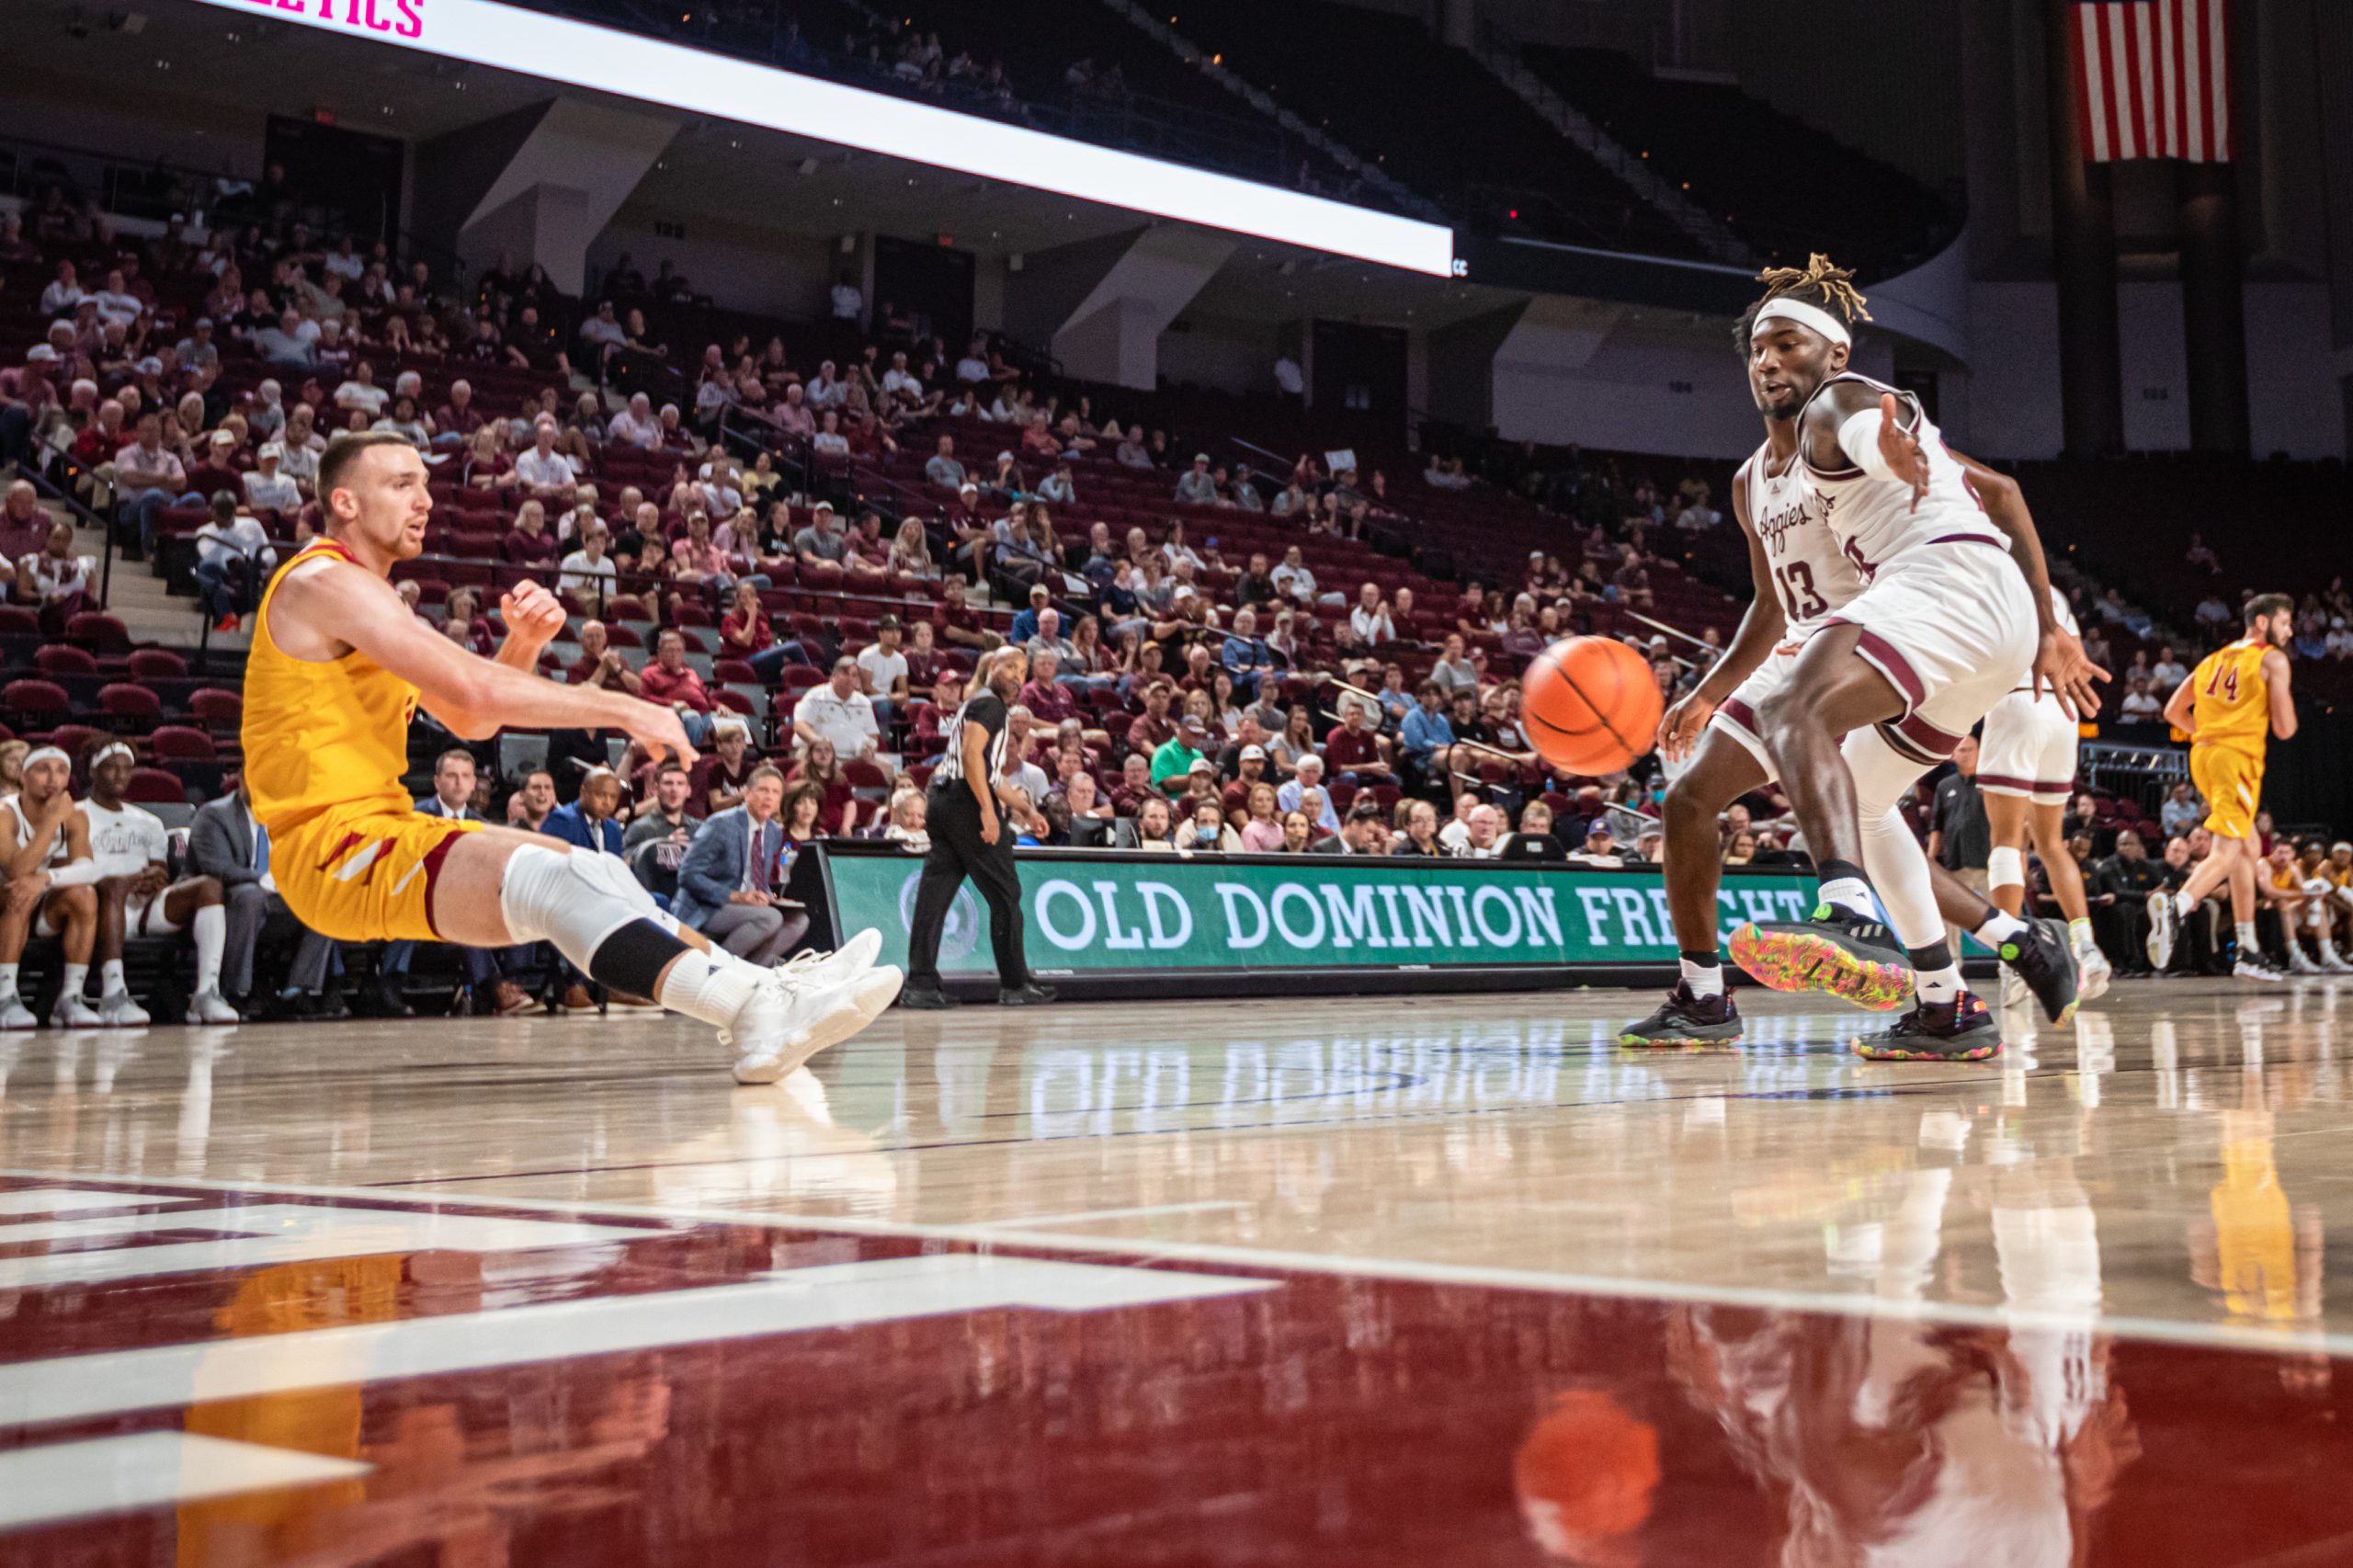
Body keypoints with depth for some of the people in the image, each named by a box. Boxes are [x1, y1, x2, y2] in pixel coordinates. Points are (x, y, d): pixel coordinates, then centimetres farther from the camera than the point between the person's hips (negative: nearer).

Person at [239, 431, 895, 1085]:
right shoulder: (327, 582, -11)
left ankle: (759, 984, -6)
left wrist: (524, 644, -1)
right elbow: (473, 691, -22)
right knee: (550, 878, -30)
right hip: (334, 846, -11)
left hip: (383, 826, 11)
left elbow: (468, 721, 18)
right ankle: (760, 1017, -44)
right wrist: (622, 708, -16)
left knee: (593, 876, 6)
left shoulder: (365, 594, 22)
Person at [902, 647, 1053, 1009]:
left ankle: (920, 984, -1)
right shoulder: (989, 703, -6)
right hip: (966, 803, -10)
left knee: (934, 894, 3)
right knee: (1004, 894, -1)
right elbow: (972, 754, -20)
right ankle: (1015, 984, 4)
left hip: (942, 801, 10)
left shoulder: (977, 704, 25)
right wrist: (988, 810, -24)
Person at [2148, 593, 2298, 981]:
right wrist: (2286, 703, 15)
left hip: (2203, 754, 8)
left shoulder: (2215, 658, 20)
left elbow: (2173, 711, 21)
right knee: (2225, 855, -15)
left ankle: (2248, 952, 19)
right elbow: (2284, 728, -5)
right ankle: (2175, 906, -44)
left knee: (2249, 849, 19)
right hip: (2237, 758, -8)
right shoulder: (2273, 659, 0)